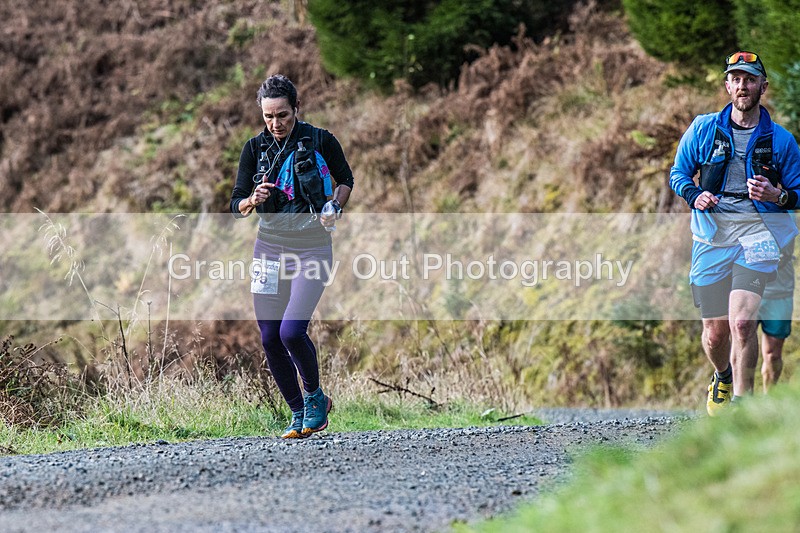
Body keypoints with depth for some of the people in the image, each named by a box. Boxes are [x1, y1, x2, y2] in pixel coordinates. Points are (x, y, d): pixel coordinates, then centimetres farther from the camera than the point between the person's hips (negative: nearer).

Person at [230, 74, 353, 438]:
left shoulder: (321, 141, -6)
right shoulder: (255, 148, 1)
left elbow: (346, 180, 12)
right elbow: (236, 206, 1)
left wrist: (334, 208, -7)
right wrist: (252, 201, -21)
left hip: (312, 249, -4)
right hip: (269, 248, 4)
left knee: (292, 332, -18)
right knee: (270, 339, 2)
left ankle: (315, 396, 8)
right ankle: (299, 414, 19)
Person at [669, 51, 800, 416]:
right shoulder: (703, 129, 9)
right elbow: (678, 172, 17)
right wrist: (694, 195, -5)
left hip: (757, 232, -2)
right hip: (712, 234, 2)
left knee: (741, 322, -22)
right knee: (715, 333, 5)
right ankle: (722, 378, 40)